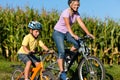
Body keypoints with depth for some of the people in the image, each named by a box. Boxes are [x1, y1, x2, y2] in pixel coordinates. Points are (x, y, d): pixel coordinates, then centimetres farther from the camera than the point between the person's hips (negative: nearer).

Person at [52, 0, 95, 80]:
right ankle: (62, 72, -12)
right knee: (62, 51, -18)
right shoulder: (66, 12, -24)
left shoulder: (76, 13, -4)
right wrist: (73, 35, -51)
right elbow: (67, 24, -37)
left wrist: (89, 33, -26)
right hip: (58, 32, -6)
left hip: (66, 32, 7)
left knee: (78, 44, -15)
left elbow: (81, 23, -14)